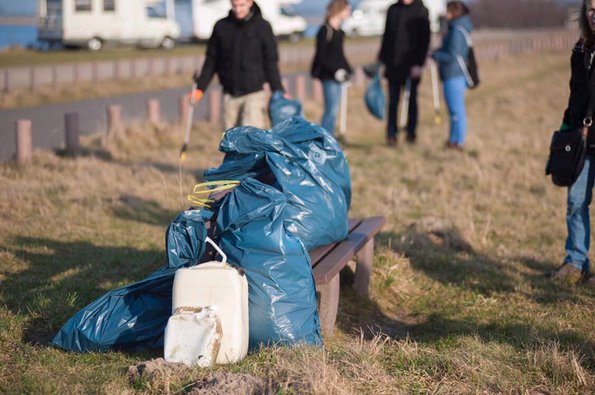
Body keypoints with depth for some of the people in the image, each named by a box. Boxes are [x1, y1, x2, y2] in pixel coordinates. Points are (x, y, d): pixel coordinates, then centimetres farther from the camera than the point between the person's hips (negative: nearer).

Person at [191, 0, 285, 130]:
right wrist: (200, 87, 6)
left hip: (253, 93, -3)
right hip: (229, 95, 3)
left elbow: (271, 63, 2)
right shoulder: (221, 27, 5)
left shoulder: (262, 27, -1)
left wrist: (279, 92, -4)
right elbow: (211, 61, 12)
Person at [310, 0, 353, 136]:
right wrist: (335, 70, -19)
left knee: (332, 110, 12)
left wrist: (347, 69, 8)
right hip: (328, 76, -8)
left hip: (337, 75, 8)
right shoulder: (325, 30, -13)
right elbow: (321, 56, -14)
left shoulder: (339, 31, 11)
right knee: (331, 110, -9)